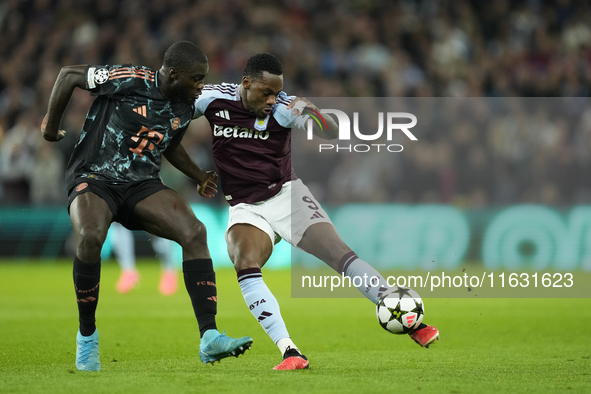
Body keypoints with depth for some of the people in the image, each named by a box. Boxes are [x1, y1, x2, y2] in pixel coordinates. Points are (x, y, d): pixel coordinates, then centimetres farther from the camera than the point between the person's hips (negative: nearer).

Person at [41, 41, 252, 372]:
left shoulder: (185, 107, 5)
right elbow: (69, 75, -5)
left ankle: (209, 339, -23)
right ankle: (87, 336, -15)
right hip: (94, 177, -5)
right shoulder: (130, 80, -16)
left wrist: (200, 177, 14)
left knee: (194, 232, -20)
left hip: (143, 184, 6)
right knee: (90, 236, -37)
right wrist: (51, 127, 4)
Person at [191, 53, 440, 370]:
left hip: (286, 194, 0)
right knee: (245, 264, -28)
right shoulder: (213, 99, -6)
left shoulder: (282, 108, -9)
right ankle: (289, 352, -35)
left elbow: (332, 133, -16)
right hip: (245, 208, 0)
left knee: (339, 253, -15)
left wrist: (314, 114, -37)